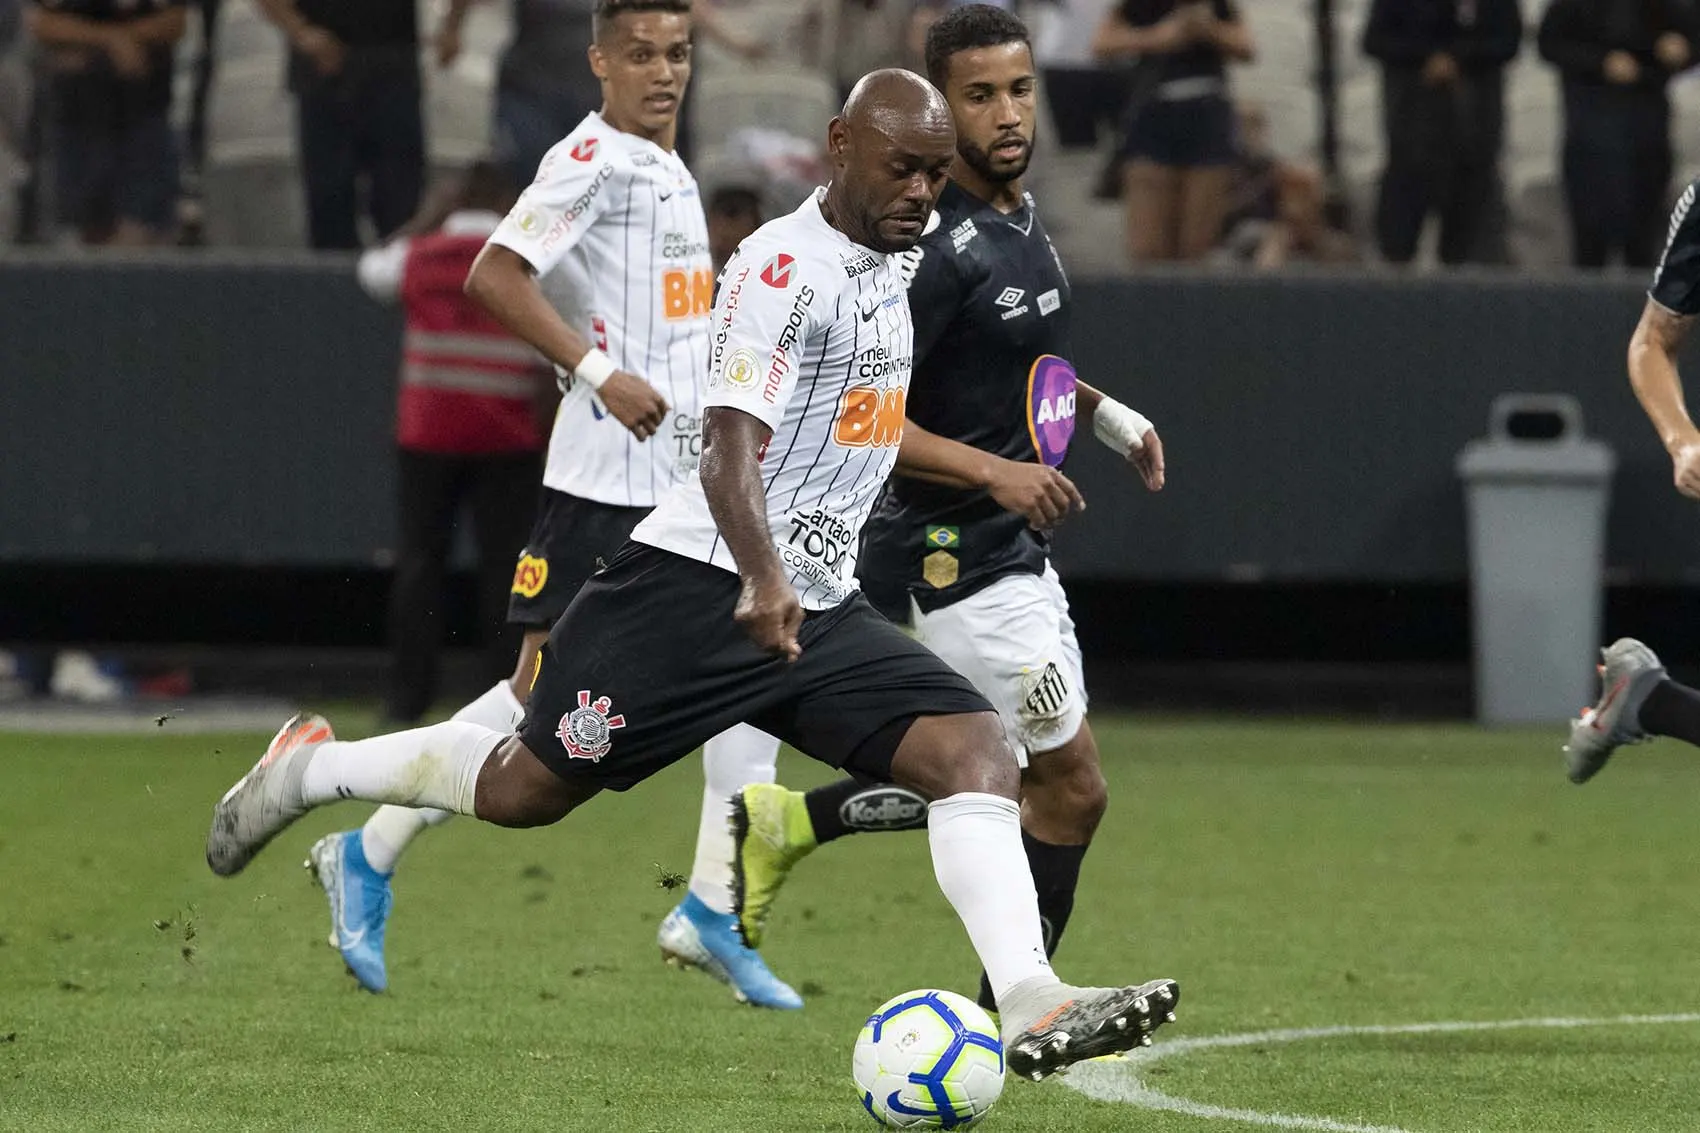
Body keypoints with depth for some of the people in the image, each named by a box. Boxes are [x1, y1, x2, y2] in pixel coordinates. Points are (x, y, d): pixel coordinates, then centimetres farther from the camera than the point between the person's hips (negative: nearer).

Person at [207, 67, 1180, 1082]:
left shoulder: (900, 255, 11)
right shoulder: (785, 265, -16)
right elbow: (730, 444, -28)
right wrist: (762, 582, -42)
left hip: (822, 608, 7)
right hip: (701, 583, -7)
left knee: (976, 752, -14)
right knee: (526, 790, 3)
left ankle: (1032, 1008, -27)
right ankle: (310, 769, 28)